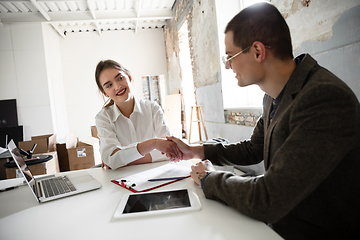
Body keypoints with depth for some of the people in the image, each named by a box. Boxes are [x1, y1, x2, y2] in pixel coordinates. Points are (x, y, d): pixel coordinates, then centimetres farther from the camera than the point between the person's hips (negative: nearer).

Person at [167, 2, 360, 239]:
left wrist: (210, 178, -14)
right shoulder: (274, 97, 1)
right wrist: (194, 151, 8)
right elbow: (252, 150, 13)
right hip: (277, 218, 7)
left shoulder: (326, 99, -30)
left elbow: (266, 201, -32)